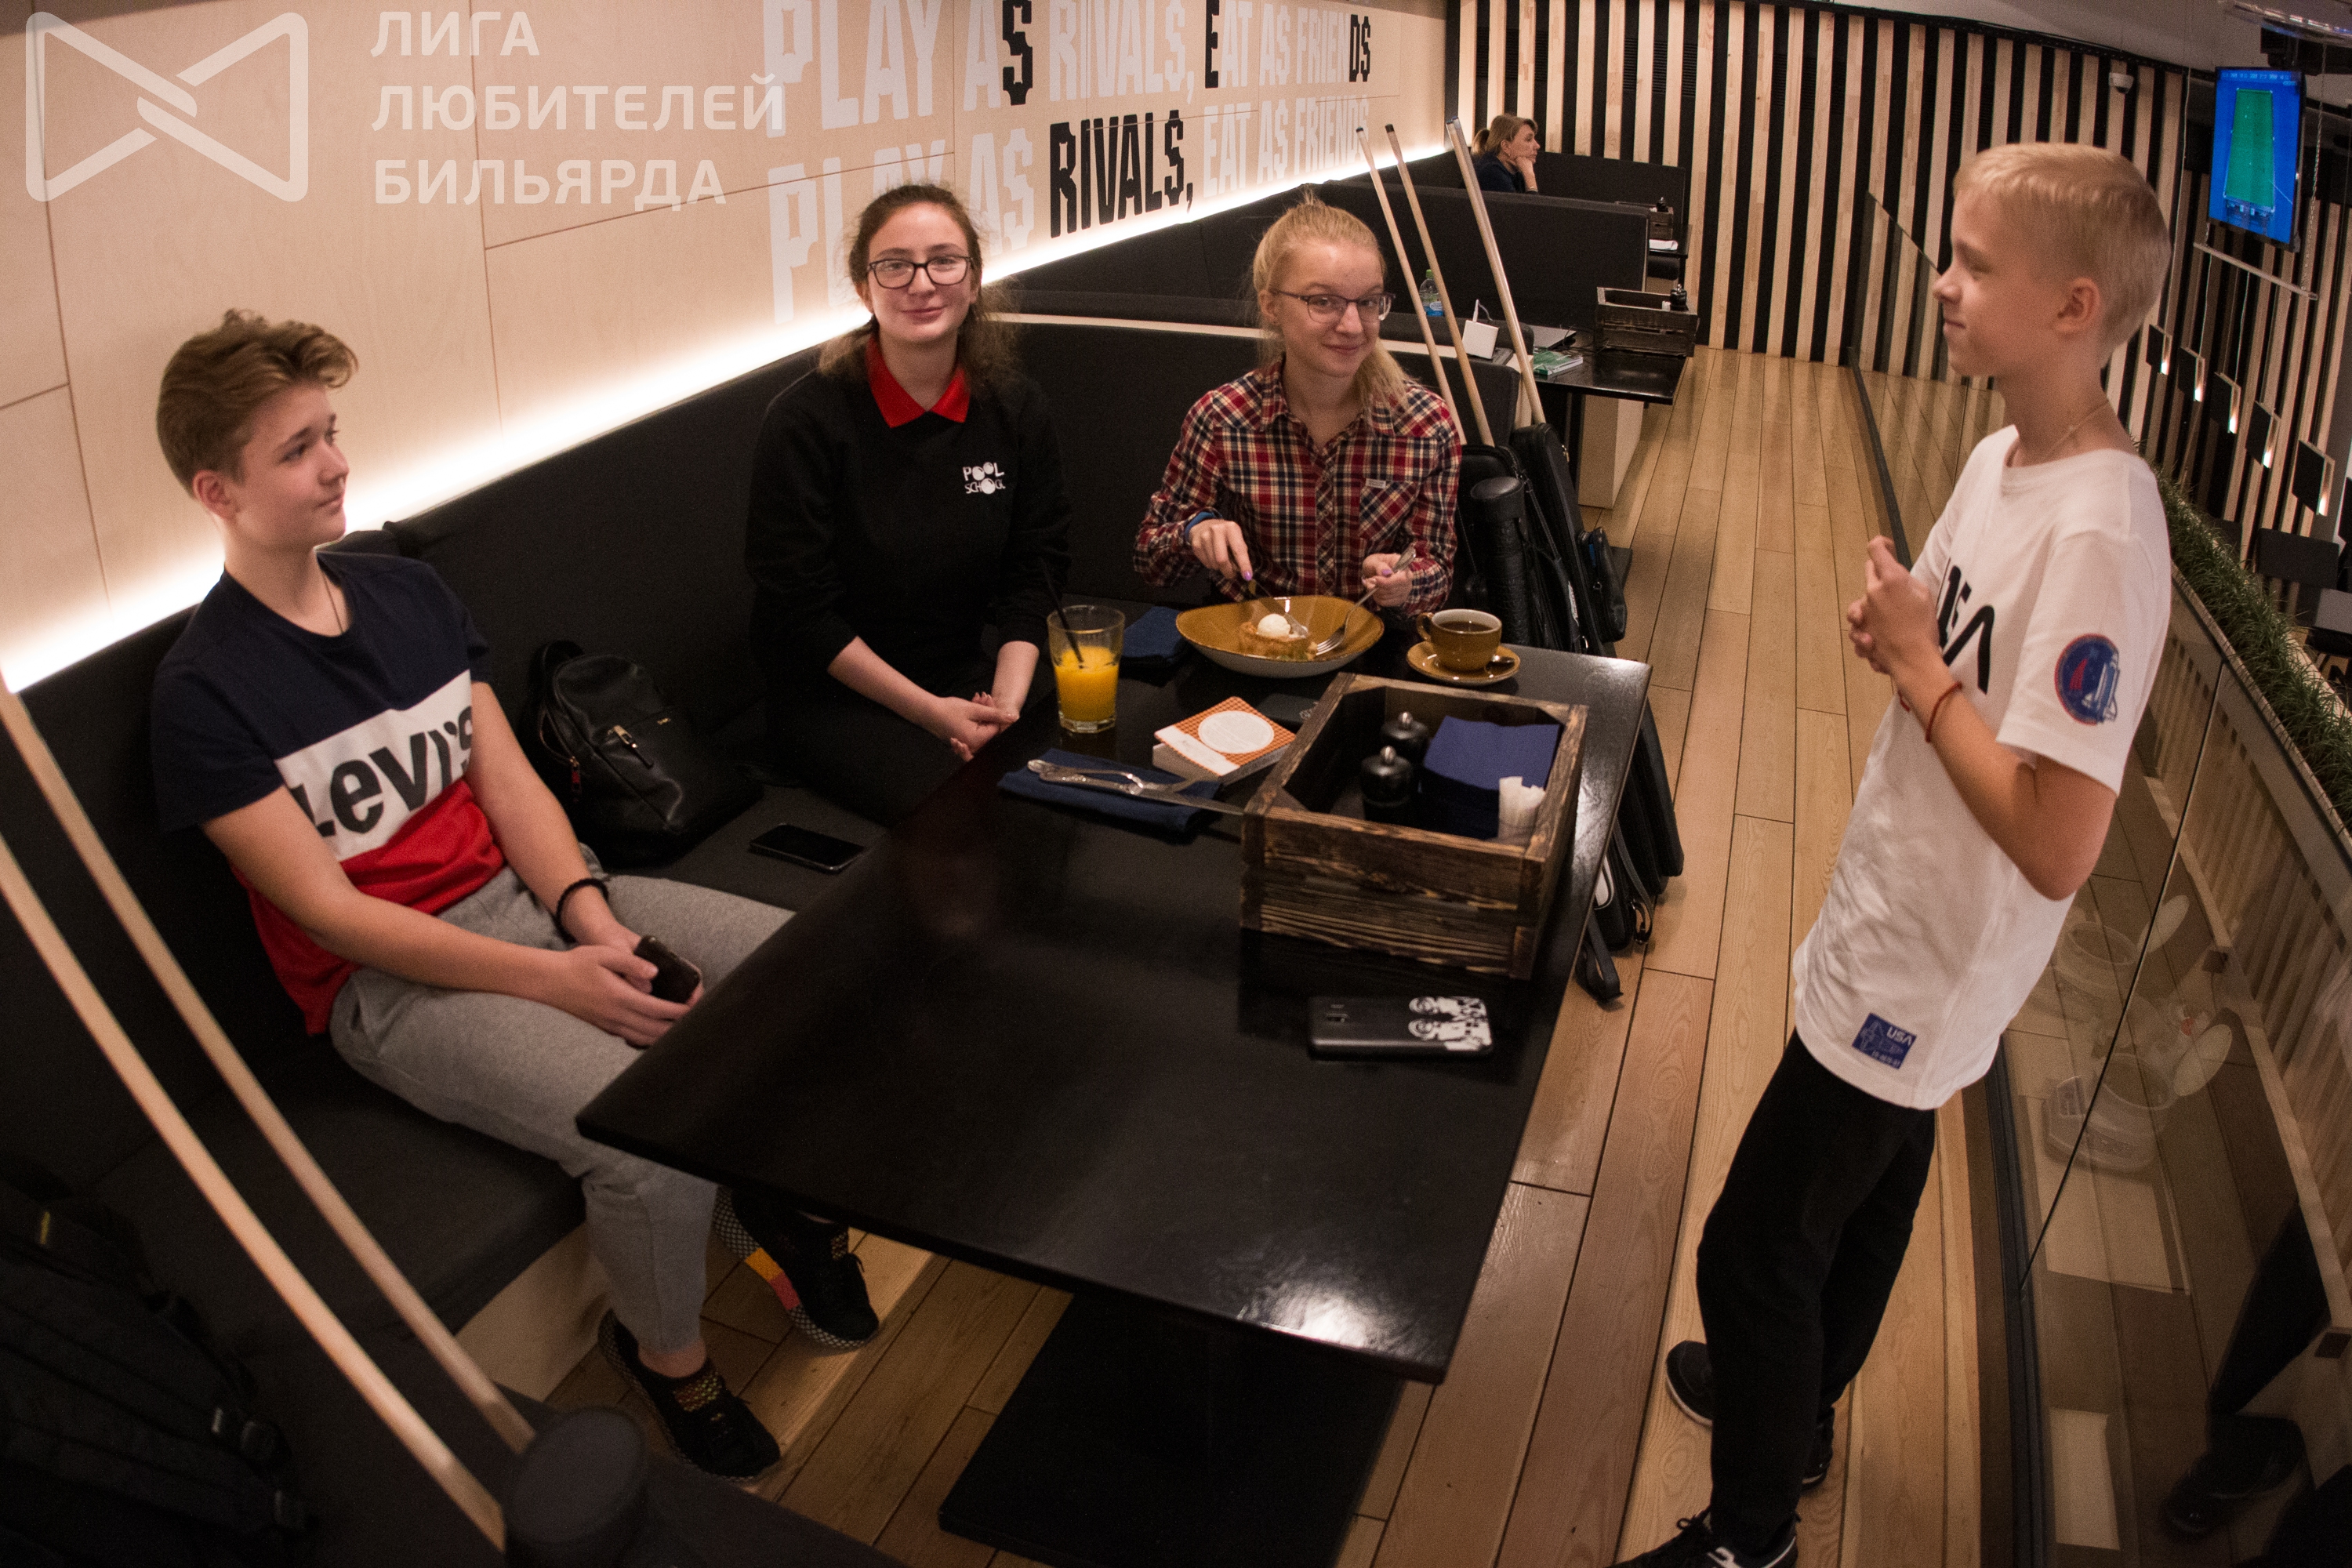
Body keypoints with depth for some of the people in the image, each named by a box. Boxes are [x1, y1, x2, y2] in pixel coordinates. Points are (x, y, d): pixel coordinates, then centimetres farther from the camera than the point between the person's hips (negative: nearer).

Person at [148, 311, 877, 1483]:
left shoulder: (409, 593, 9)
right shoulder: (204, 692, -11)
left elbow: (506, 778, 5)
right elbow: (328, 910, -14)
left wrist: (591, 915, -13)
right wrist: (551, 978, -22)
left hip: (524, 891, 6)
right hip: (390, 979, -6)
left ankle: (797, 1199, 15)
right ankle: (665, 1352, 2)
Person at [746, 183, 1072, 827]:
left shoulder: (1015, 407, 2)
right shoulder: (805, 421, -12)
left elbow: (1037, 564, 5)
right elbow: (797, 609, -11)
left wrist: (1006, 699, -11)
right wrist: (930, 712, -16)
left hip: (974, 674, 5)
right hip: (836, 695, -4)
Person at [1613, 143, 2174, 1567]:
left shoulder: (2100, 532, -29)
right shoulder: (2002, 457, -1)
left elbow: (2058, 845, -32)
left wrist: (1916, 666, -23)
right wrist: (1895, 631, -8)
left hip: (1926, 970, -9)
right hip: (1900, 927, 9)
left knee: (1752, 1252, 3)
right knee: (1872, 1184, 28)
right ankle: (1800, 1398, 52)